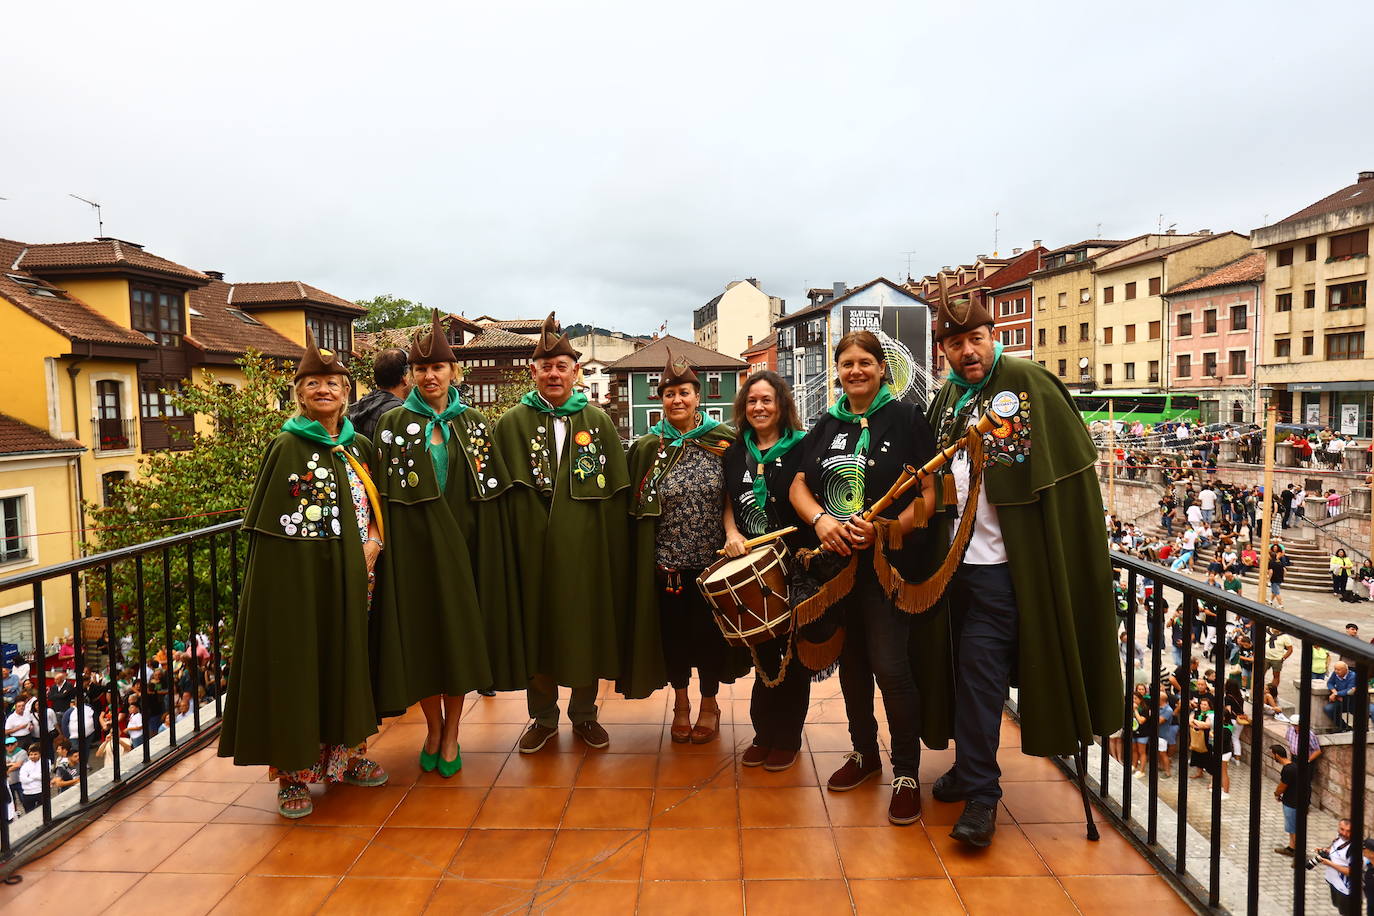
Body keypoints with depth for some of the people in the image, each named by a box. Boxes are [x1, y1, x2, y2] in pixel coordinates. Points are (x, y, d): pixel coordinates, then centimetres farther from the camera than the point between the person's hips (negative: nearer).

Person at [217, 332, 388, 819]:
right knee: (295, 663, 2)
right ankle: (293, 772, 14)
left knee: (345, 660, 13)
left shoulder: (360, 446, 8)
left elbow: (373, 506, 15)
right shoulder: (286, 446, -6)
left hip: (347, 578, 5)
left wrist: (373, 541, -1)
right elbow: (270, 521, -7)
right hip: (296, 578, -5)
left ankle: (344, 753, 29)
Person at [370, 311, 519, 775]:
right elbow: (383, 493, 1)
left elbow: (490, 492, 4)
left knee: (461, 631, 4)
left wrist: (485, 545, -1)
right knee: (421, 632, 5)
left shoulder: (474, 423, 5)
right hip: (415, 543, -1)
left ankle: (451, 733, 19)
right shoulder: (393, 423, 3)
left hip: (462, 542, 1)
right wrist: (382, 541, -7)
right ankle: (433, 728, 25)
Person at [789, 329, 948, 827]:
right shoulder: (825, 426, 11)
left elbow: (930, 492, -8)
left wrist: (885, 529, -22)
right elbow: (799, 486, 7)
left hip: (888, 562, -5)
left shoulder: (906, 418, -3)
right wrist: (820, 519, -13)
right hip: (835, 562, 5)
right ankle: (864, 752, 34)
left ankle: (907, 772, 10)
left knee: (890, 668, -8)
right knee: (851, 660, 16)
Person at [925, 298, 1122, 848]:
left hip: (1001, 561, -6)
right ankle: (970, 769, 30)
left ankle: (980, 794, 6)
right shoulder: (946, 400, 11)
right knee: (968, 667, 15)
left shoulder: (1027, 382, -8)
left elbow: (1073, 463, -9)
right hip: (956, 556, 6)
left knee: (980, 669, -6)